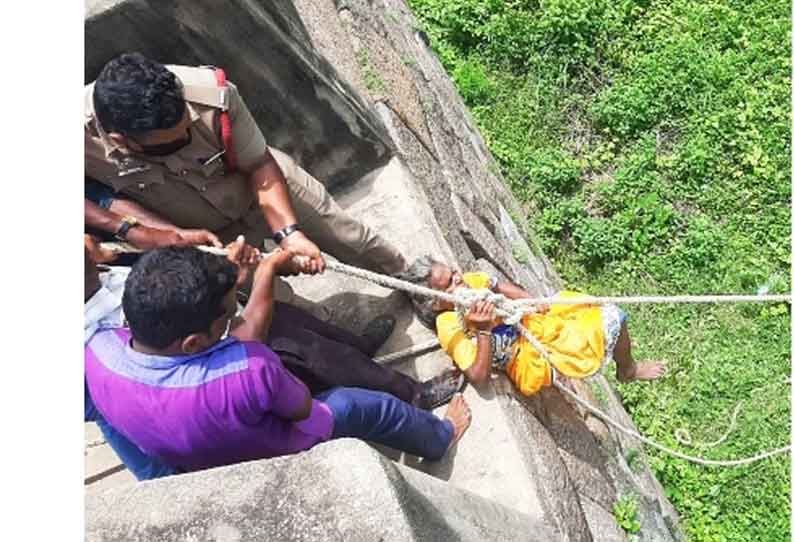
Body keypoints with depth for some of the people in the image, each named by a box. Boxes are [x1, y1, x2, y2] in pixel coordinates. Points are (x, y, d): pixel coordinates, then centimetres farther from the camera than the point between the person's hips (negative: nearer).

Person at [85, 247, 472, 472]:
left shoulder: (99, 350, -28)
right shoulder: (248, 370, -47)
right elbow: (303, 408, -22)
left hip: (190, 465, 5)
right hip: (276, 462, -4)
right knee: (360, 406, 18)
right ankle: (439, 438, 46)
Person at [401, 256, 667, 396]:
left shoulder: (469, 280, -5)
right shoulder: (450, 326, -26)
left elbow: (500, 286, 13)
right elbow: (478, 376, -31)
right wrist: (483, 331, -39)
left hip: (535, 322, 8)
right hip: (536, 359, -8)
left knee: (607, 311, 12)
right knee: (613, 318, -7)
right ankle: (628, 371, 25)